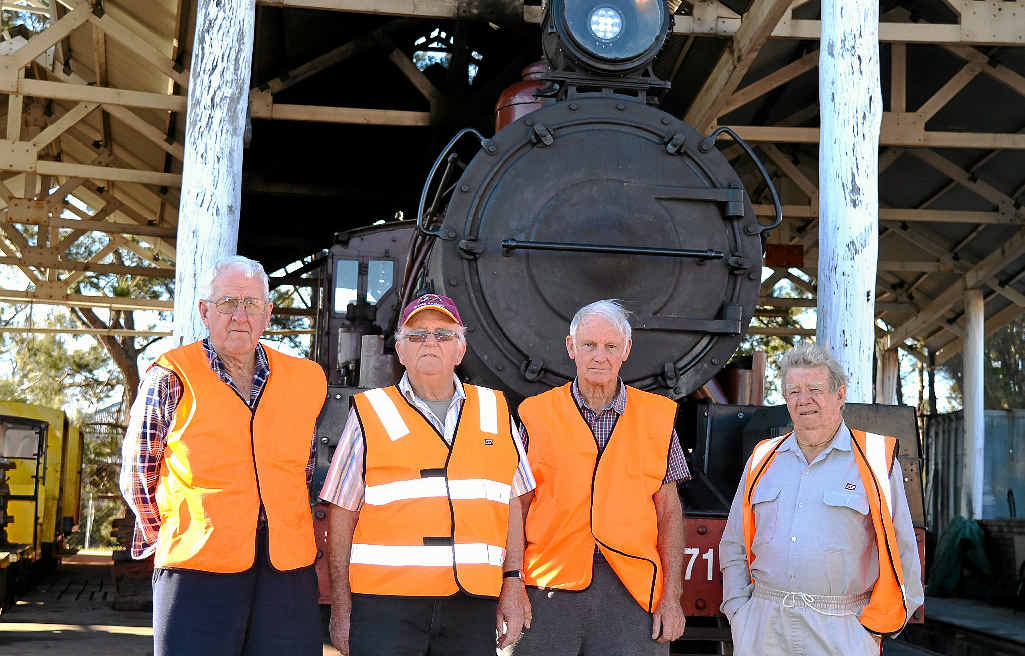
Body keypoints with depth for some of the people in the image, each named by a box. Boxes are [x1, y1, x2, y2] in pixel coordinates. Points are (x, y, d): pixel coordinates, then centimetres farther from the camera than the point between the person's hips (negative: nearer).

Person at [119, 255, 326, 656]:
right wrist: (174, 539, 7)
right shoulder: (172, 378, -1)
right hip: (198, 570, -3)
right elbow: (137, 477, 5)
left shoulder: (306, 380, 10)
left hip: (289, 569, 3)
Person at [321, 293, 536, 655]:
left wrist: (513, 583, 7)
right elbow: (342, 514, 5)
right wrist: (341, 606, 1)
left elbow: (512, 502, 15)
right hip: (386, 602, -2)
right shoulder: (371, 413, 6)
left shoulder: (494, 411, 14)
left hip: (472, 605, 2)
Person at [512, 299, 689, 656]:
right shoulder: (538, 414, 6)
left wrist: (672, 596, 2)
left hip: (630, 587, 0)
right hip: (550, 586, 0)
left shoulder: (656, 417, 9)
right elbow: (517, 509, 7)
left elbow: (668, 513, 9)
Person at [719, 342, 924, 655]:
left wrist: (876, 627, -1)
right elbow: (734, 547, 17)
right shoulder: (763, 461, 12)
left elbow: (901, 553, 3)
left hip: (840, 630, -3)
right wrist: (739, 611, 6)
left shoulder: (874, 461, 2)